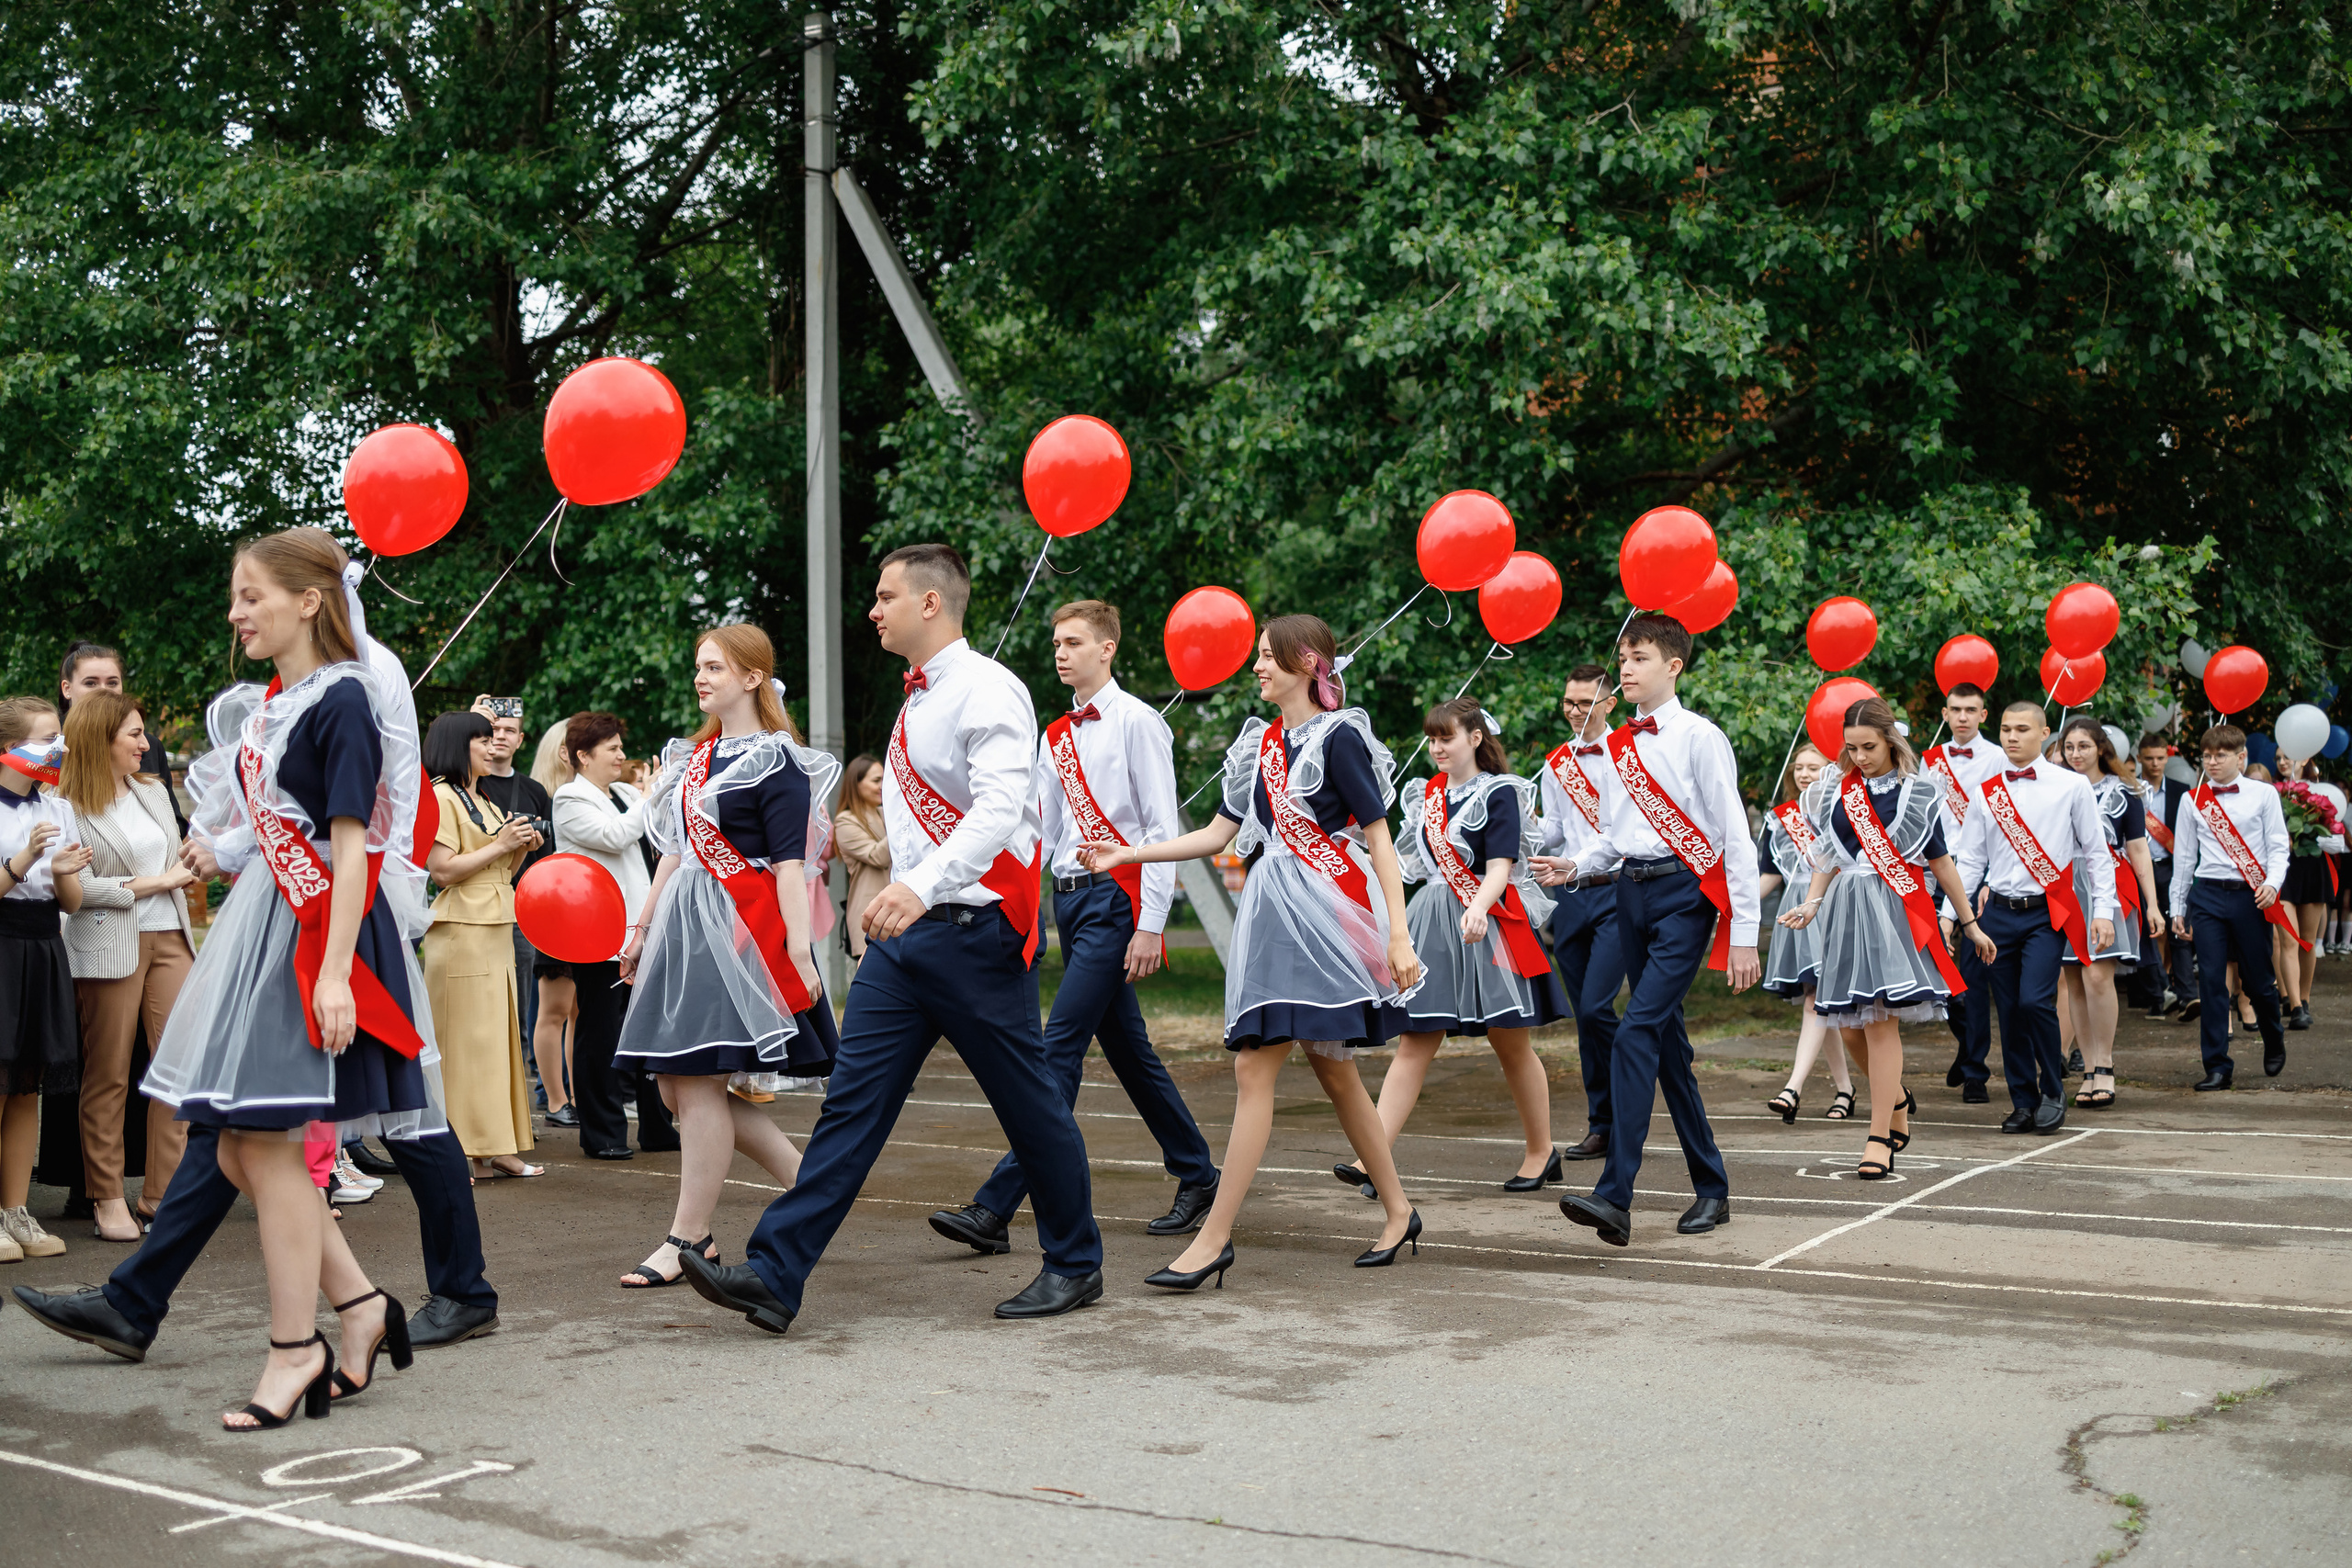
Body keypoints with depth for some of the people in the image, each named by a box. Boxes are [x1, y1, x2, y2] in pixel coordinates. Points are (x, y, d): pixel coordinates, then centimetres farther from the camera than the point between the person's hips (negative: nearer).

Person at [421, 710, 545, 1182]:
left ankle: (495, 1149, 9)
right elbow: (443, 869, -16)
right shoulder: (441, 797, -7)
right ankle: (460, 1153, -7)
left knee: (498, 1035, 7)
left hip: (496, 931, 9)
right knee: (466, 1040, -9)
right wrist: (501, 844, -13)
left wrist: (521, 849, 7)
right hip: (462, 932, -9)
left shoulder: (482, 800, 22)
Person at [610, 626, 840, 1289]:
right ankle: (808, 1182, 16)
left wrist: (800, 948, -19)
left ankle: (689, 1238, 1)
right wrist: (643, 925, 21)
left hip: (738, 929, -9)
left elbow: (789, 862, -13)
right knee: (676, 1085, 6)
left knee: (698, 1082, -9)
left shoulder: (773, 760, -7)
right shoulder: (693, 756, 18)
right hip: (684, 924, 9)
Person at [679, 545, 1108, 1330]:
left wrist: (921, 884, -38)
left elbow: (999, 807, -26)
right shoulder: (919, 700, 16)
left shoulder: (987, 690, -12)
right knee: (853, 1098, 2)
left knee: (1029, 1103, 4)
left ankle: (1075, 1264, 21)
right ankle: (774, 1276, 0)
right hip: (908, 933, 8)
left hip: (974, 931, -8)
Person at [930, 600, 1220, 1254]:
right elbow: (1039, 831, 16)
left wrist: (1150, 926, -16)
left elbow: (1163, 830, -10)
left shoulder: (1137, 722, -6)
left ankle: (995, 1208, -14)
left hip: (1115, 897, -8)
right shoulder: (1056, 736, 16)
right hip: (1068, 899, 8)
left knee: (1060, 1047, -12)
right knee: (1126, 1047, 14)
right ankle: (1197, 1175, 28)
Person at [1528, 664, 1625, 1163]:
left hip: (1615, 891, -6)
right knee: (1585, 1015, 7)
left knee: (1594, 1007, -15)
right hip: (1569, 896, 6)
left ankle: (1618, 1119, 2)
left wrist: (1576, 865, -24)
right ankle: (1603, 1126, 15)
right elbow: (1551, 832, 13)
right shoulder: (1555, 764, 15)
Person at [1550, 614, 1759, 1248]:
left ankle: (1615, 1197, -21)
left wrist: (1743, 935, -11)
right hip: (1631, 891, 7)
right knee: (1668, 1041, 10)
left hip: (1683, 892, -7)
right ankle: (1711, 1189, 21)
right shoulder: (1619, 744, 12)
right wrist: (1576, 864, 2)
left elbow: (1735, 838, -9)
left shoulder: (1699, 737, -8)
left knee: (1638, 1032, -18)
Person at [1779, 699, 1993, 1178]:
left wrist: (1969, 924, 12)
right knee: (1849, 1027, 6)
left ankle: (1879, 1137, -6)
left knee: (1881, 1021, -11)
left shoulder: (1916, 793, 0)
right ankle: (1897, 1098, 34)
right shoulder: (1835, 791, 10)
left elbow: (1940, 863, 7)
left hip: (1896, 911, -4)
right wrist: (1811, 903, 0)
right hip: (1846, 910, 4)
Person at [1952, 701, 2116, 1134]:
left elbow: (2097, 853, 4)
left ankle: (2052, 1093, 2)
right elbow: (1970, 860, 11)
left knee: (2035, 1000, -18)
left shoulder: (2072, 786, 0)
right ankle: (2024, 1102, 16)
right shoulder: (1985, 793, 8)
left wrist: (2103, 911, -2)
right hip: (1999, 913, 3)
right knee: (2009, 1011, 4)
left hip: (2047, 912, -3)